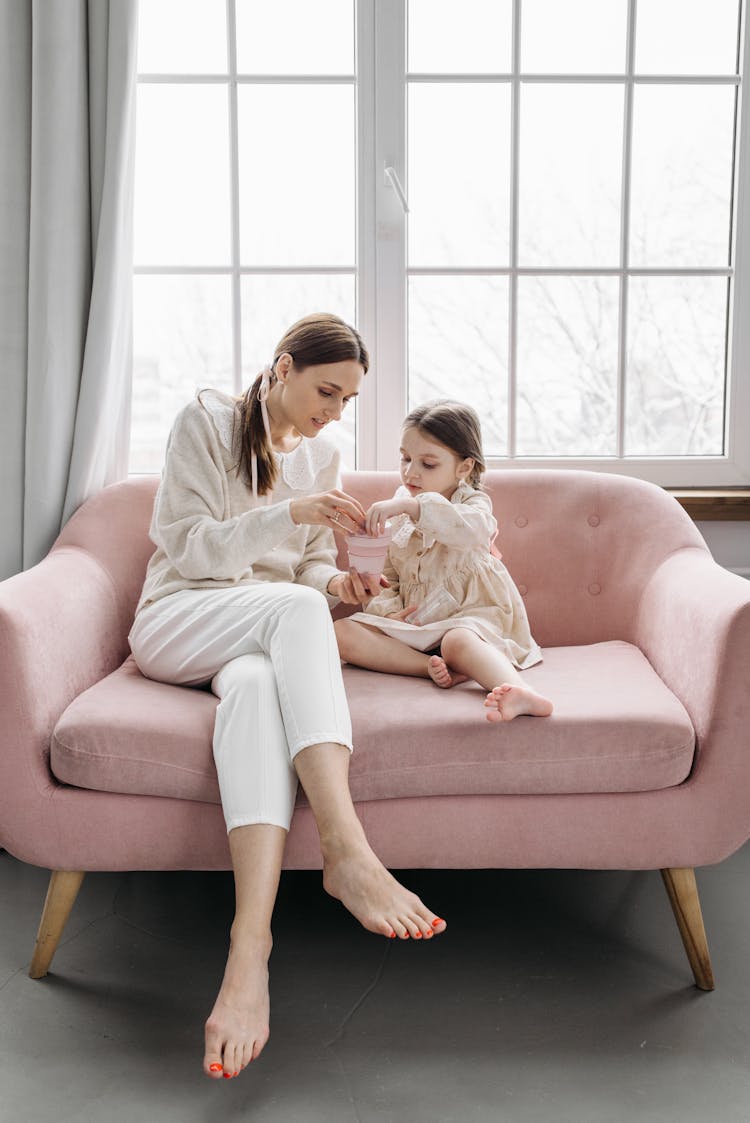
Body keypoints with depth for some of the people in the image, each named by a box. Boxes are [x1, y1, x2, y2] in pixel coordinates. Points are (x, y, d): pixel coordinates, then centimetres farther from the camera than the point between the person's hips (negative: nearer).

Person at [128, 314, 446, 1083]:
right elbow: (184, 546, -7)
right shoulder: (206, 421, 2)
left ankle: (250, 944, -58)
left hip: (265, 636, 3)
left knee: (256, 682, -39)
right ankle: (346, 849, -54)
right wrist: (289, 512, -19)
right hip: (176, 624, -3)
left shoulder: (321, 455, 18)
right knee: (295, 606, -38)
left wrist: (337, 580, -4)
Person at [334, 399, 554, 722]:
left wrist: (410, 506, -39)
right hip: (412, 622, 5)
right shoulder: (395, 515, 14)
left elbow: (472, 528, -29)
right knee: (340, 632, -18)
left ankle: (521, 693, -66)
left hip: (467, 614, -5)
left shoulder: (473, 502, -1)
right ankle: (431, 666, -31)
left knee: (458, 641, -41)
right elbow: (385, 576, 14)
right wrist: (388, 611, -8)